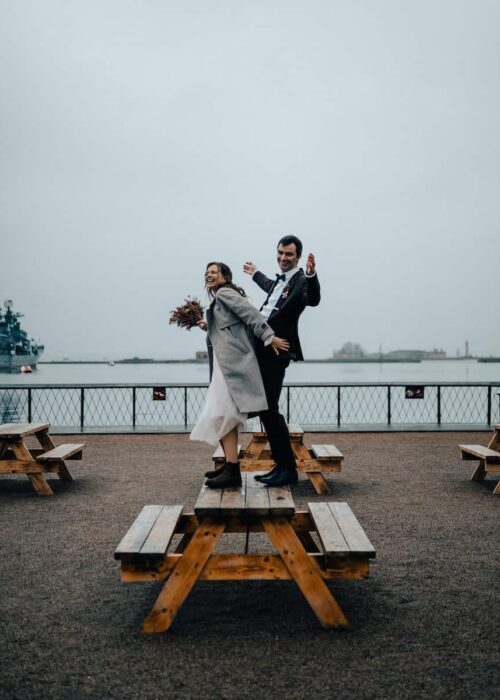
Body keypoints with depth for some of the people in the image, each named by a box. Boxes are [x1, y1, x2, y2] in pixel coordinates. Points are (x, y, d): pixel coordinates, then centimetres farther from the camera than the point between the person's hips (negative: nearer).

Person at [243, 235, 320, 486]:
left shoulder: (301, 281, -9)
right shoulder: (280, 279, 19)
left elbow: (314, 299, -31)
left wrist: (311, 274, -49)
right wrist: (255, 274, 62)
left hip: (275, 353, -9)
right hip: (262, 352, 9)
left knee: (269, 409, -9)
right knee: (265, 410, 11)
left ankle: (288, 468, 0)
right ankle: (281, 465, 18)